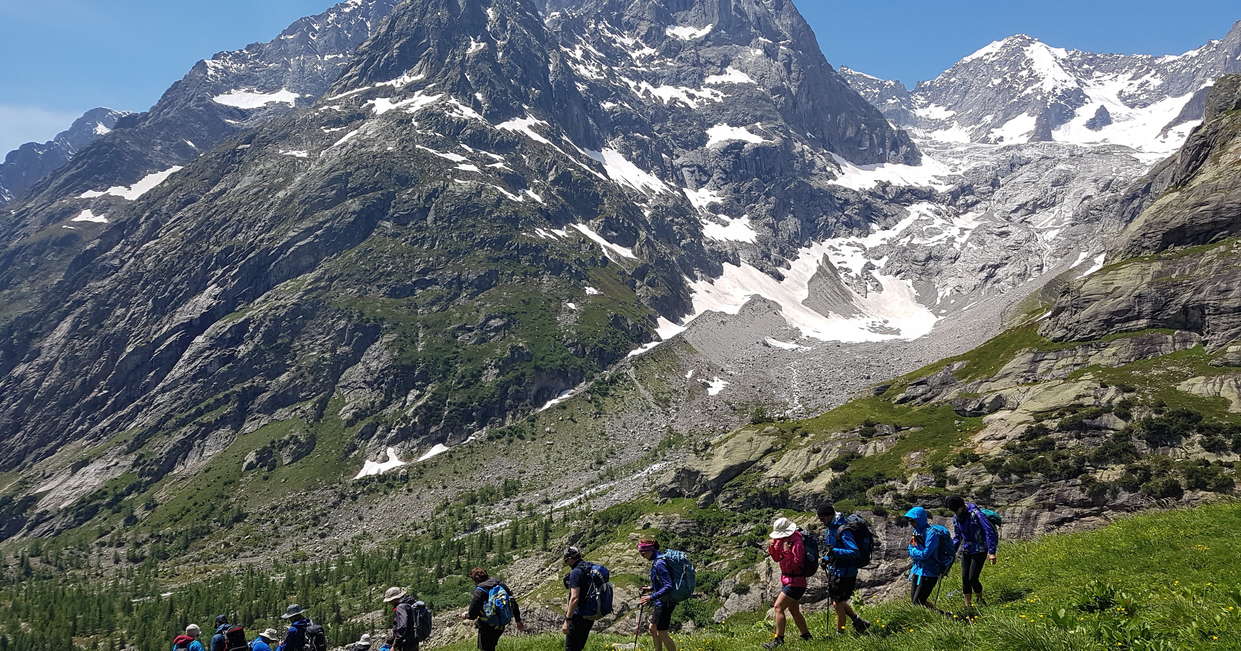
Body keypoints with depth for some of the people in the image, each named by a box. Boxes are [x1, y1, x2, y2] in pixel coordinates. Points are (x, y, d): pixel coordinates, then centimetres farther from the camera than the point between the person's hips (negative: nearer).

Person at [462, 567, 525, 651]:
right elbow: (513, 603, 4)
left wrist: (465, 615, 7)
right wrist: (518, 621, 13)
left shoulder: (479, 591, -19)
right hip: (501, 626, 6)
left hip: (487, 627, -6)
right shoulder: (500, 584, -1)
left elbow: (472, 614, -17)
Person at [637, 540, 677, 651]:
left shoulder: (659, 563, -23)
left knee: (662, 634, -2)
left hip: (665, 602, -10)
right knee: (653, 628, 21)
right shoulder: (656, 561, 8)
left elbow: (668, 586, -28)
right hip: (661, 602, 10)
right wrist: (652, 588, 14)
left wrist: (652, 597, -30)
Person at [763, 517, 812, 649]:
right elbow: (777, 559, 14)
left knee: (778, 607, -14)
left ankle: (778, 639, -12)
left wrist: (787, 552, -33)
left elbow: (797, 563, -23)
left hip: (795, 582, -10)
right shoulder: (782, 540, 6)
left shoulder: (797, 543, -21)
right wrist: (773, 546, -4)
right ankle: (807, 636, 30)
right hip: (787, 581, 10)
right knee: (794, 611, 18)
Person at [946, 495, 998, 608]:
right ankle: (968, 605, 13)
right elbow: (957, 537, 15)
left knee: (973, 579, -8)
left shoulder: (975, 514, -20)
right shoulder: (956, 518, 2)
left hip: (979, 551, -6)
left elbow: (990, 532, -21)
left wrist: (992, 552, -25)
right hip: (966, 551, 6)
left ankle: (980, 600, 17)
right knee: (964, 579, 2)